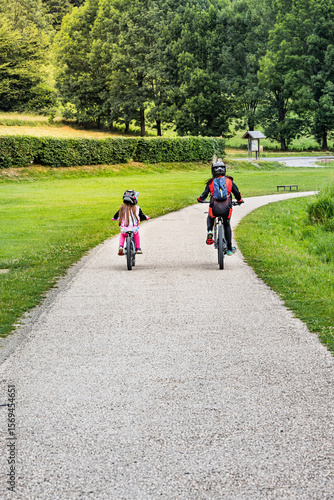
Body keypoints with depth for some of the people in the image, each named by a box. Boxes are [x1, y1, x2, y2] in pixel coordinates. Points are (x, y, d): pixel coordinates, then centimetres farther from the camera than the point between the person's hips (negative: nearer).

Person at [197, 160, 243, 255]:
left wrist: (200, 199, 31)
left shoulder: (211, 182, 7)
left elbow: (204, 195, 8)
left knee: (210, 218, 34)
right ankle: (229, 249, 23)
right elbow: (237, 193, 11)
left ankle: (210, 232, 3)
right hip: (226, 209, 1)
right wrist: (239, 200, 33)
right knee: (227, 225, 25)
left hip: (214, 209, -1)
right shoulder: (229, 181, 9)